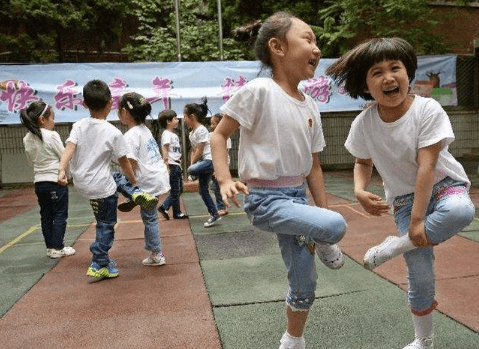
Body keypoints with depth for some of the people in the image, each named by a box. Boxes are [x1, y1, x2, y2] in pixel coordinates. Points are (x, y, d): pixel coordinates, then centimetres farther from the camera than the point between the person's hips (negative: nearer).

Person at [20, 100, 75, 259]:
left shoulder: (28, 139, 4)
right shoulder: (52, 136, -15)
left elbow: (31, 158, 15)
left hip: (39, 182, 7)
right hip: (56, 180, -6)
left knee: (46, 215, 13)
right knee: (60, 215, 4)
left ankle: (50, 247, 20)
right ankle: (57, 248, 7)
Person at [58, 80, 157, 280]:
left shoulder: (79, 126, -3)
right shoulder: (113, 133, -14)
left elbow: (69, 149, -17)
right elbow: (124, 163, -7)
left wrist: (62, 170, -25)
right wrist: (135, 182, 5)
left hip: (80, 182, 5)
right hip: (102, 187, -5)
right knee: (106, 226, 10)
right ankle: (98, 265, 17)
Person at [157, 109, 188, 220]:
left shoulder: (174, 134, 16)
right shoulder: (166, 134, -12)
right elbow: (164, 149, -19)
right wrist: (166, 165, -24)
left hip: (177, 165, 10)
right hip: (172, 165, -10)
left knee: (179, 189, 14)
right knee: (175, 190, 0)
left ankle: (164, 207, 18)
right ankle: (177, 213, 11)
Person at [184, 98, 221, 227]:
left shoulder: (201, 130, -14)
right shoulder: (192, 133, 14)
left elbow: (199, 151, -16)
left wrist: (192, 165, -9)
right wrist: (192, 164, 1)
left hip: (209, 160, -9)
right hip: (202, 161, 9)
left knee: (191, 170, -35)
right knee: (203, 190, 7)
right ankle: (214, 215, 15)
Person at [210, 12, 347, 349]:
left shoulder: (311, 106, 8)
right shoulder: (259, 91, -13)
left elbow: (313, 165, 12)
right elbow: (220, 134, -9)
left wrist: (323, 211, 10)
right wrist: (225, 180, -23)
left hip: (297, 196, 7)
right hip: (265, 199, -7)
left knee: (305, 282, 11)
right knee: (336, 226, -28)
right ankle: (319, 241, 9)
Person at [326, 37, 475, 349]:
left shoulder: (427, 109, -21)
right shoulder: (363, 124, -12)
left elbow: (426, 166, -24)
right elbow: (363, 161, 5)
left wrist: (418, 219, -25)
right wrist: (360, 190, -16)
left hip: (443, 184, -1)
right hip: (404, 198, 2)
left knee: (460, 212, -38)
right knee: (419, 273, -2)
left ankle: (392, 248, -15)